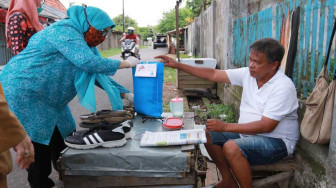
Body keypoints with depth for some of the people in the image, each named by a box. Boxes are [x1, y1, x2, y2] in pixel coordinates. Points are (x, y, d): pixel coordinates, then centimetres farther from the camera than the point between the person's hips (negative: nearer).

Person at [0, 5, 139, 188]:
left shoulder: (83, 41, 8)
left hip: (47, 97, 9)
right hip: (22, 92, -9)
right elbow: (89, 62, -34)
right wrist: (126, 63, -22)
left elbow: (98, 74, 10)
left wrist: (125, 93, 3)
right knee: (39, 144, -3)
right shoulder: (64, 30, -22)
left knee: (61, 138, 12)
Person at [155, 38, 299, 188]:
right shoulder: (248, 73, -1)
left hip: (277, 141, -8)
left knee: (232, 147, -31)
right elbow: (213, 75, -1)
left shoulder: (283, 87, -21)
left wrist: (225, 126, -26)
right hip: (249, 132, 8)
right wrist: (178, 65, -6)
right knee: (209, 134, 1)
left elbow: (266, 126, -26)